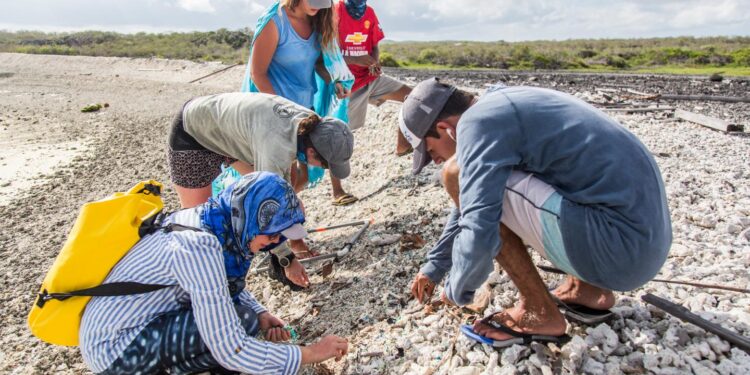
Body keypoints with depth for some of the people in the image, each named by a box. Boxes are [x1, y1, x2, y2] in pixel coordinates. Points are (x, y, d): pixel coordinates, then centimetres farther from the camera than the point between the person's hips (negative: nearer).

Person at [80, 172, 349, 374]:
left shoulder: (209, 221, -5)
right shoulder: (199, 247, -31)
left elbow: (226, 284, 12)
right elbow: (231, 350, -31)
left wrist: (261, 316, -5)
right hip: (112, 349, -9)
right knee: (242, 320, -21)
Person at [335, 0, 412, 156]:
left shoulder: (369, 13, 5)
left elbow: (375, 46, 11)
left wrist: (374, 63, -12)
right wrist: (356, 60, -28)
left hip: (370, 77, 6)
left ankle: (402, 146, 7)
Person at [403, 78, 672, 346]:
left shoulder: (478, 121, -14)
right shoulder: (504, 107, 15)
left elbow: (478, 231, -23)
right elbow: (470, 204, 25)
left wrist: (457, 290, -2)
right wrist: (434, 267, 31)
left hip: (620, 246, -9)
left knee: (459, 175, -11)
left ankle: (539, 313, -1)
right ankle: (587, 289, 19)